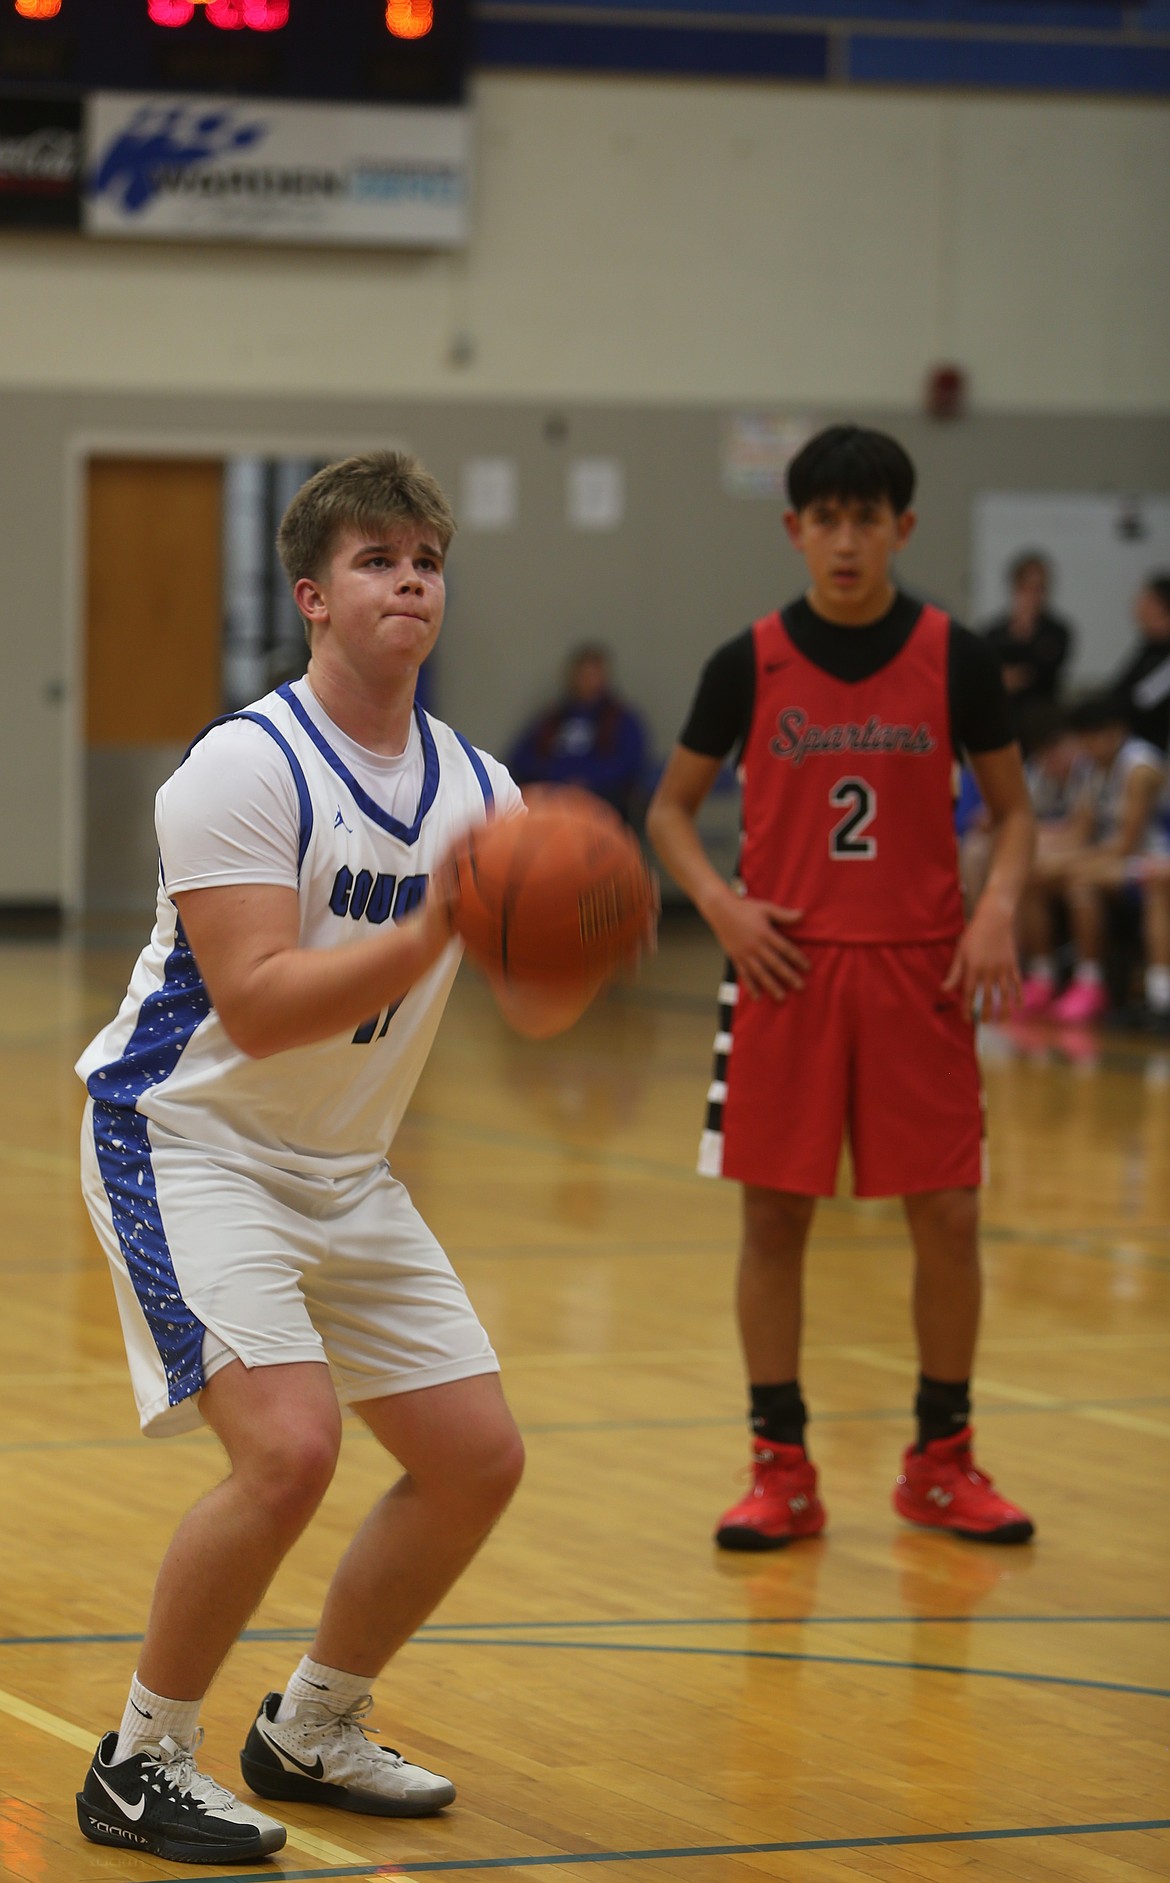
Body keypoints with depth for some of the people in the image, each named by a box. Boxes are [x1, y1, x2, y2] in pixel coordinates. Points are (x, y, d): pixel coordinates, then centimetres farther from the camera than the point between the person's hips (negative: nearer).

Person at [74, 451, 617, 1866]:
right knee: (288, 1443, -24)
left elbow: (534, 1012, 2)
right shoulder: (245, 769, -19)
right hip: (188, 1146, -8)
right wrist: (428, 934, -37)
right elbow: (260, 1010, -27)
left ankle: (311, 1732, 24)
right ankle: (140, 1763, -7)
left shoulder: (473, 787, 3)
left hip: (343, 1168, 8)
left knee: (476, 1455, 5)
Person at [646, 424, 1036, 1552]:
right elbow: (671, 805, 9)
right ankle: (781, 1469, 10)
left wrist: (997, 907, -11)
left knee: (947, 1215, 0)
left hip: (918, 969, 0)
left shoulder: (952, 657, 1)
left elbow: (1011, 804, 8)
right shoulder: (749, 664, 1)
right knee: (774, 1214, 1)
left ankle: (941, 1461, 16)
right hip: (786, 966, 0)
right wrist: (719, 901, -9)